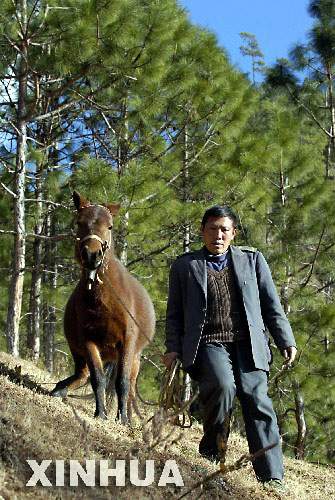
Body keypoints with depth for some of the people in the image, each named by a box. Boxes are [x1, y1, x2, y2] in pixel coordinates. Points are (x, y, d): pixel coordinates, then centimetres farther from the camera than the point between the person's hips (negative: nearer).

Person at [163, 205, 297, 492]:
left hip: (247, 344, 1)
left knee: (256, 399, -18)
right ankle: (211, 453, -9)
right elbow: (174, 314, 15)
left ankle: (272, 479, -18)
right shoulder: (184, 266, 15)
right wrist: (173, 348, 2)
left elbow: (272, 306, 15)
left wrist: (286, 342, 7)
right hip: (208, 344, -1)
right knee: (222, 385, -30)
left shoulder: (252, 260, 17)